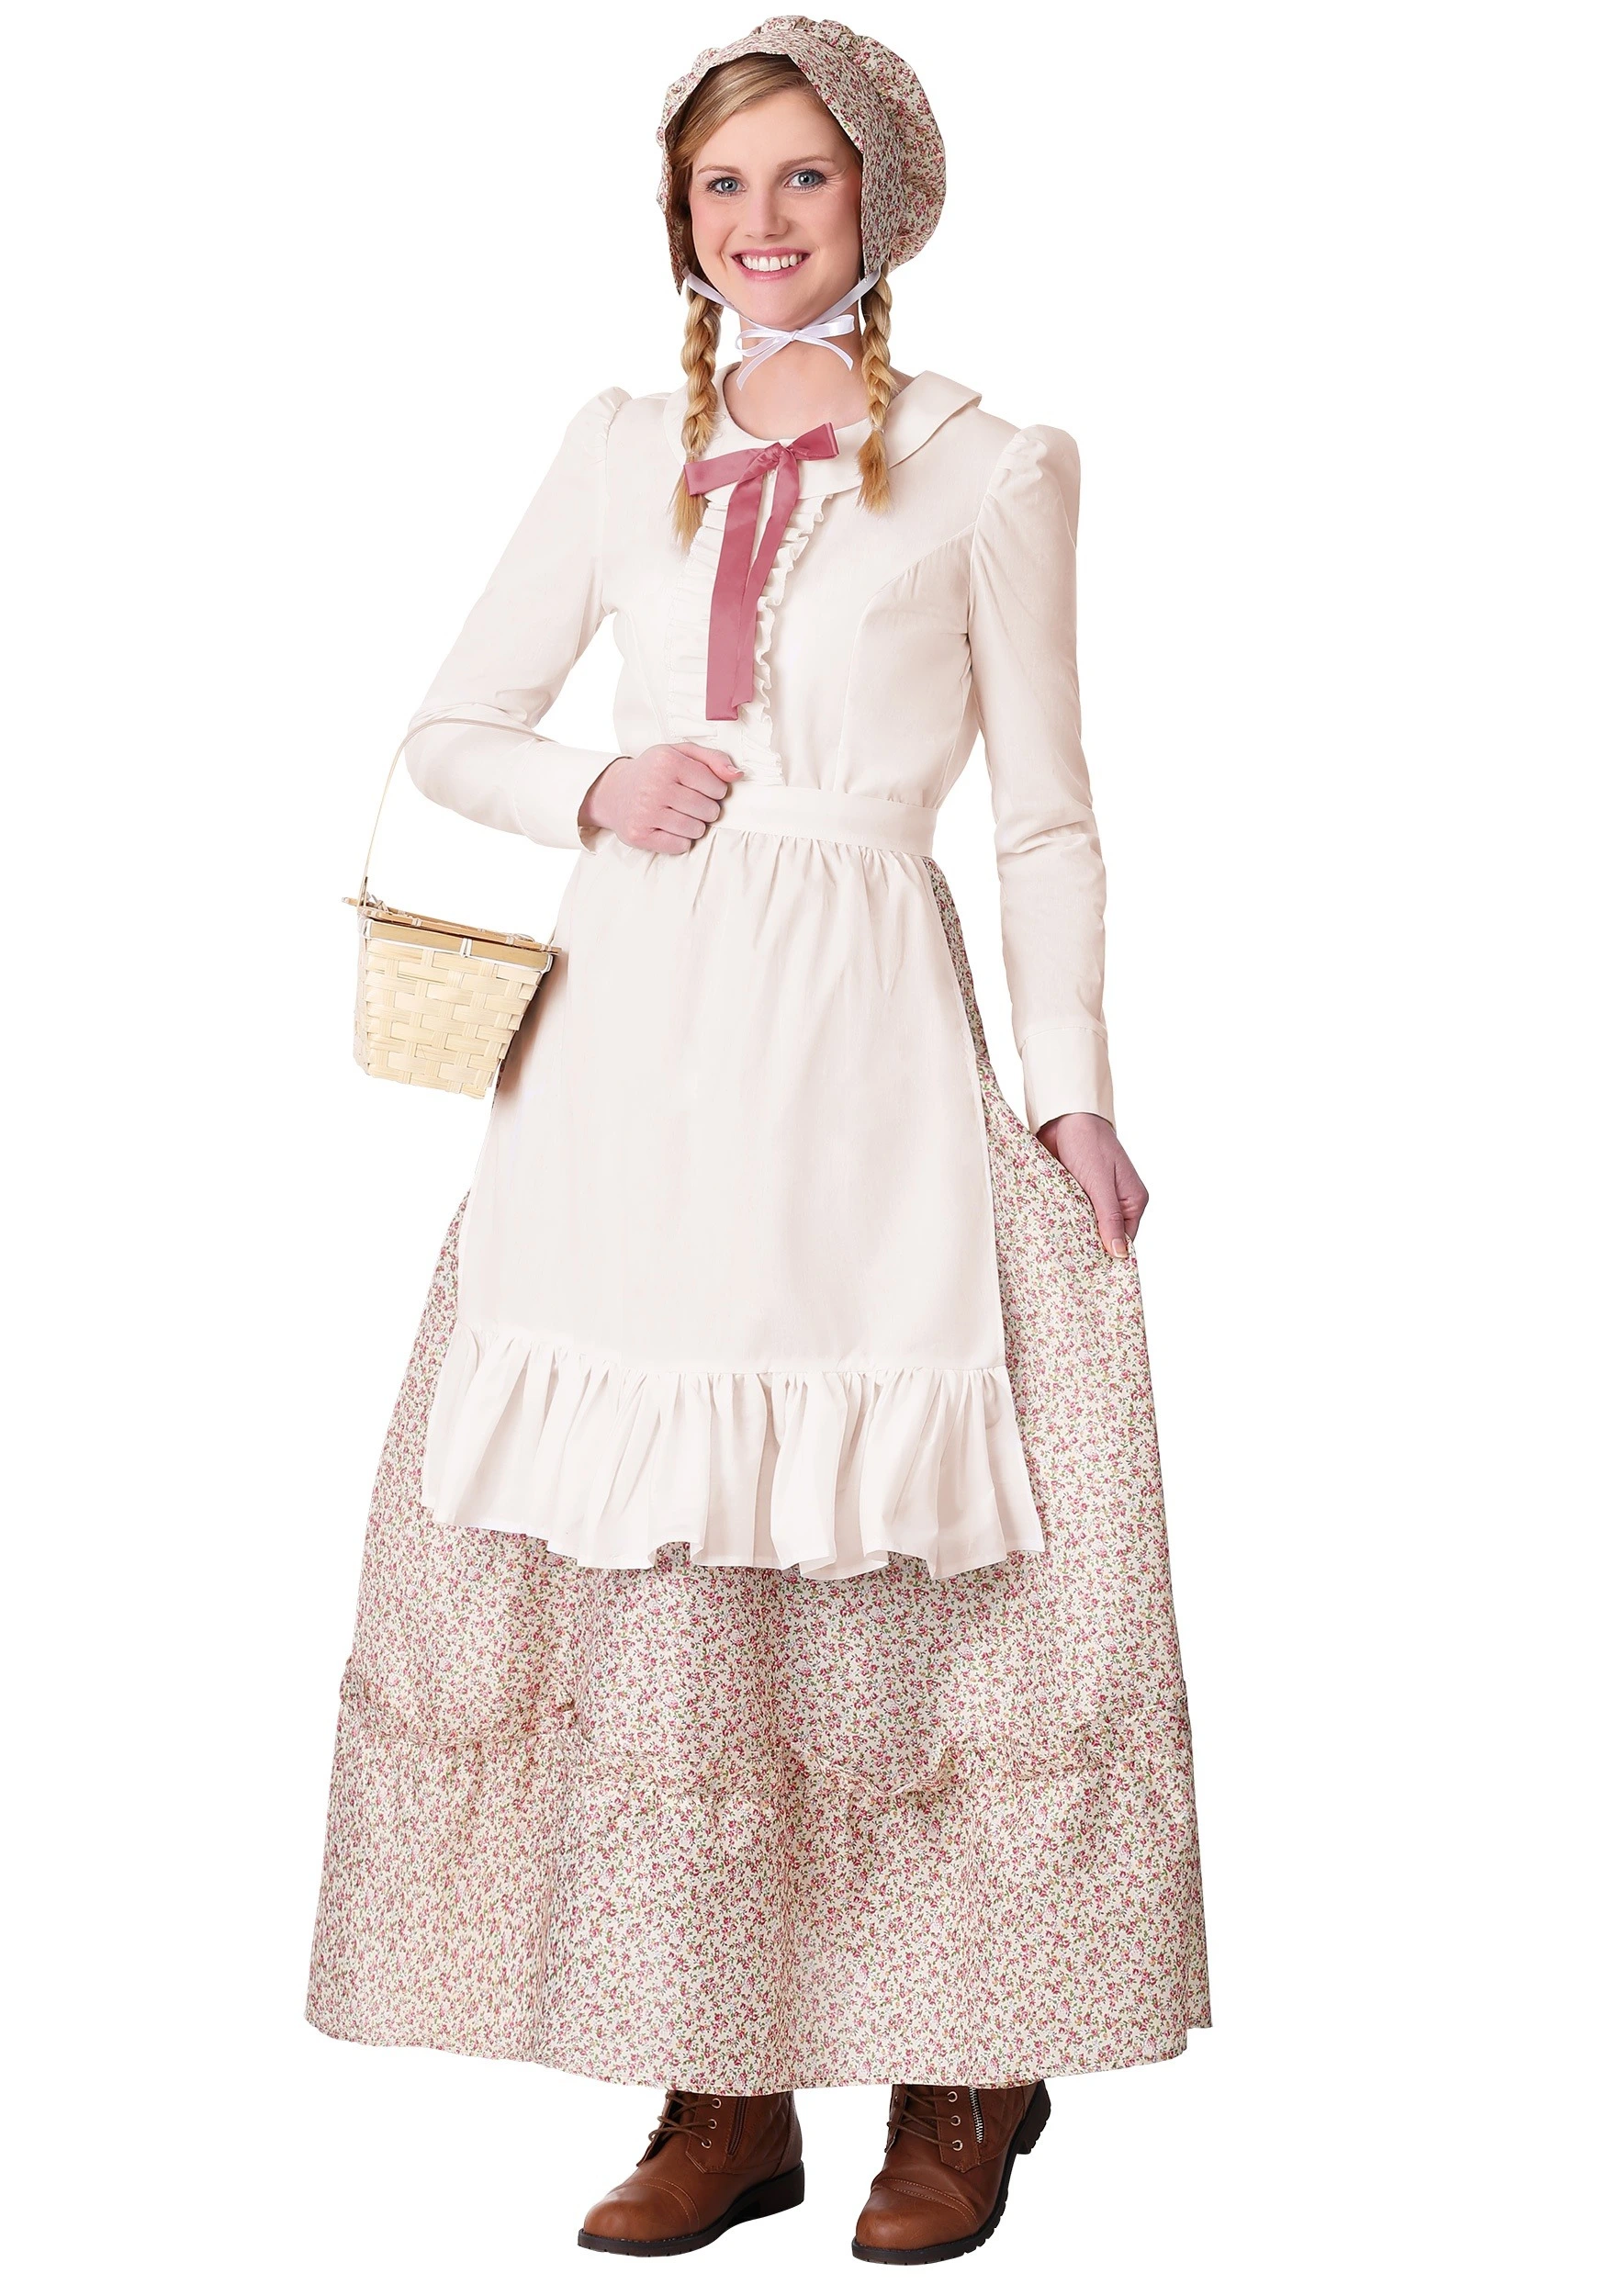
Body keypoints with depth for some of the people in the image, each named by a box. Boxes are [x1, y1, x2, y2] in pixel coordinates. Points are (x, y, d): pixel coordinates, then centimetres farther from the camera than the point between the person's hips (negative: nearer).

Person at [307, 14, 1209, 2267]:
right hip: (634, 1032, 3)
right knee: (651, 1558, 0)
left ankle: (960, 2077, 10)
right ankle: (725, 2089, 10)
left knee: (890, 1557, -5)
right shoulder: (623, 450, 15)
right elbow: (451, 727, 19)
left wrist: (1073, 1088, -3)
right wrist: (594, 794, -1)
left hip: (863, 1046, -3)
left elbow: (1046, 814, 6)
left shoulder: (992, 467, 7)